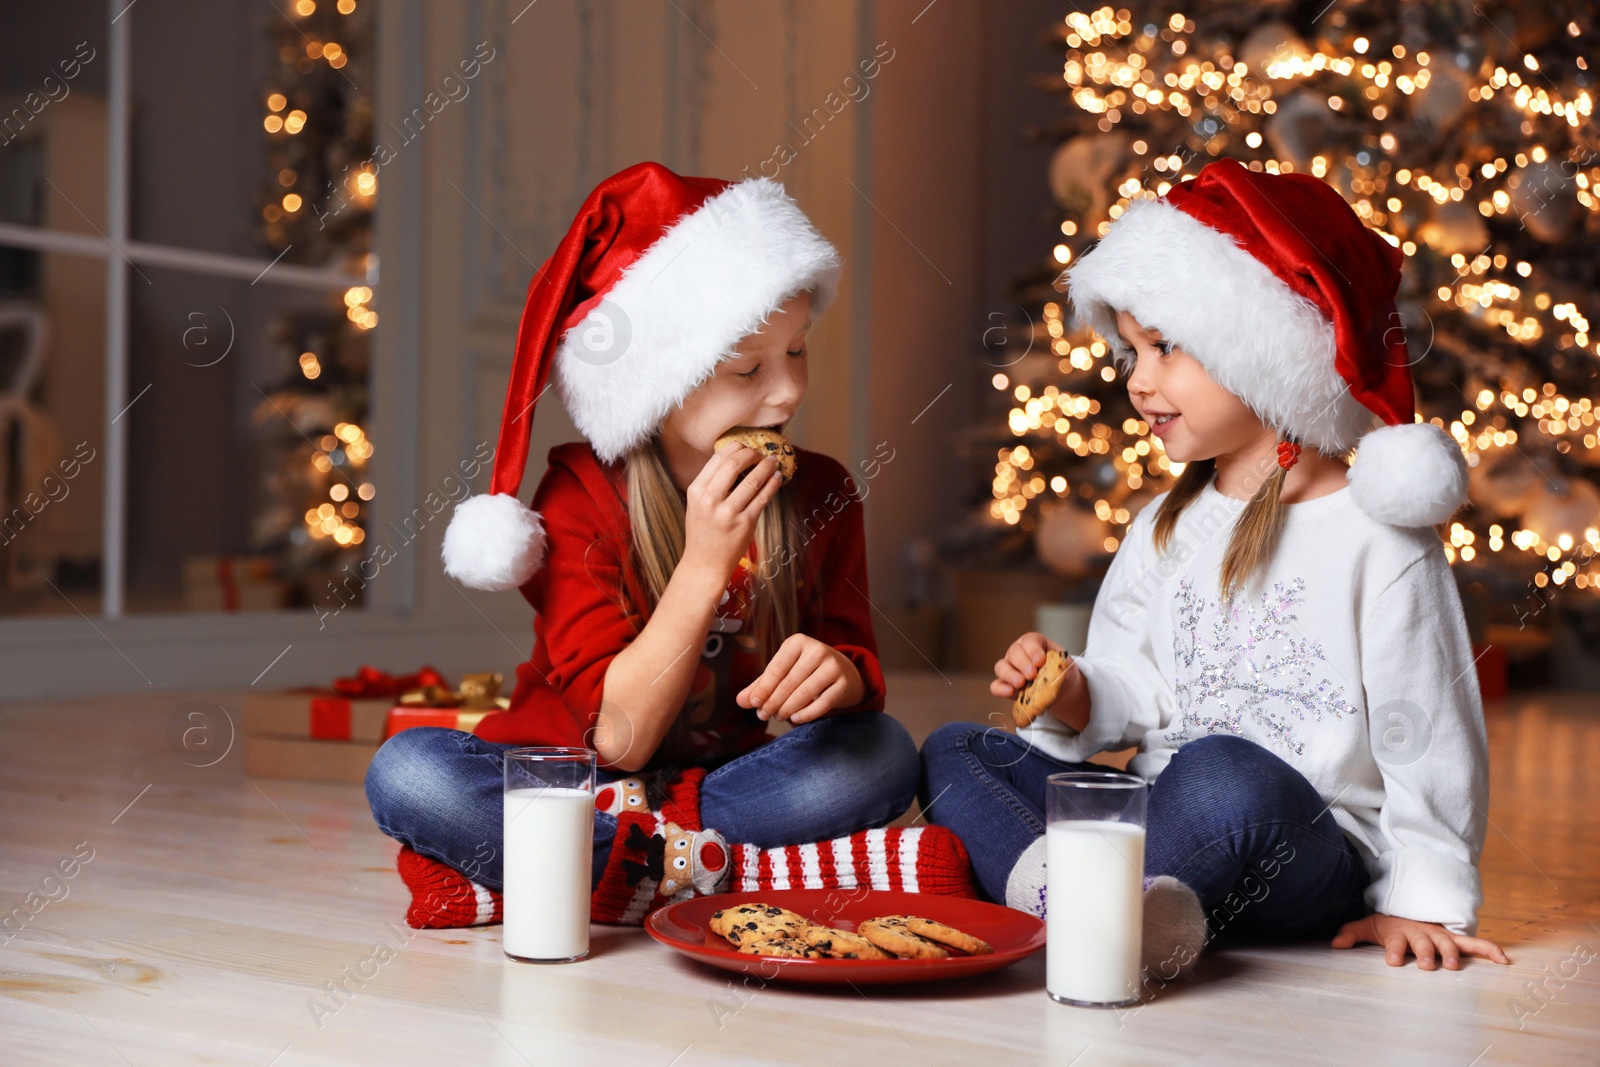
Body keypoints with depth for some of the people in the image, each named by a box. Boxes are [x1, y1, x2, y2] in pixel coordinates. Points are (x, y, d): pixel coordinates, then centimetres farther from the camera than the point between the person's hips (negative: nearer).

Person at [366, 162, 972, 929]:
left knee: (882, 754, -25)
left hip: (729, 774, 3)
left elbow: (861, 671, -2)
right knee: (406, 771, -29)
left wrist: (837, 671, -28)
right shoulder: (581, 499, -13)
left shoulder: (819, 494, -3)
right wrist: (704, 566, -28)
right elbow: (618, 740, -18)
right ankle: (732, 873, -29)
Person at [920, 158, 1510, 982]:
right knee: (952, 753, -8)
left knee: (1224, 774, -40)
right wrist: (1074, 693, -10)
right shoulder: (1164, 529, 16)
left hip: (1312, 862, -7)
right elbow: (1137, 689, 12)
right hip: (1160, 827, 7)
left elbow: (1426, 730, -5)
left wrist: (1424, 900, -8)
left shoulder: (1375, 534, -4)